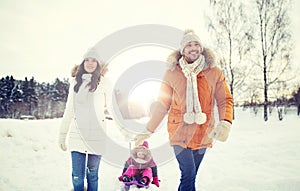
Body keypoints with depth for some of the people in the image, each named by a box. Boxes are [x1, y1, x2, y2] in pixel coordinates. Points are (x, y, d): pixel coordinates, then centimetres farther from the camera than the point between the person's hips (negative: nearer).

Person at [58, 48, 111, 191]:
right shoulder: (75, 82, 11)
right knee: (77, 177, 2)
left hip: (96, 136, -2)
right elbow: (68, 111, 15)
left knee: (92, 175, 6)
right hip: (76, 135, 2)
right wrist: (62, 135, 13)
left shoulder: (103, 82, 3)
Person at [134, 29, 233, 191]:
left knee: (190, 176, 11)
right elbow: (162, 105, 5)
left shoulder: (214, 72, 3)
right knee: (188, 174, -12)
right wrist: (148, 130, 4)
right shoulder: (172, 73, 0)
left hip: (203, 134, 2)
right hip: (180, 132, -2)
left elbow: (225, 100, 4)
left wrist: (225, 123, -15)